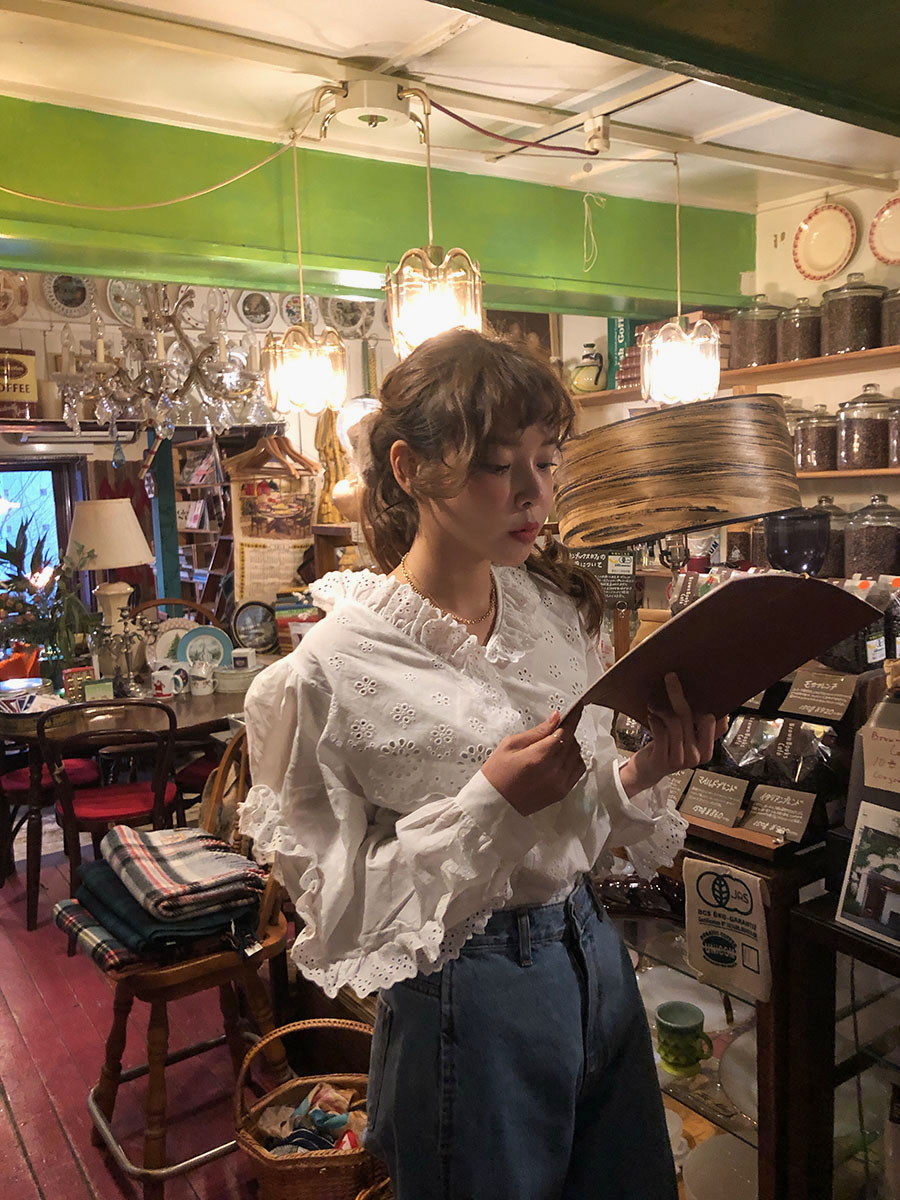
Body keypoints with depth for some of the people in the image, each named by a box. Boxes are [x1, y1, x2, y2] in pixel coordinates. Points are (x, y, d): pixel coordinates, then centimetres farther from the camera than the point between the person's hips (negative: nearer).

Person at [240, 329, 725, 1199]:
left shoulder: (557, 607, -1)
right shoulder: (332, 670, -20)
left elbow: (583, 811, 9)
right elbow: (337, 906, -15)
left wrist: (643, 773, -12)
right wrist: (489, 802, -27)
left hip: (594, 948, 6)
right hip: (469, 992, -6)